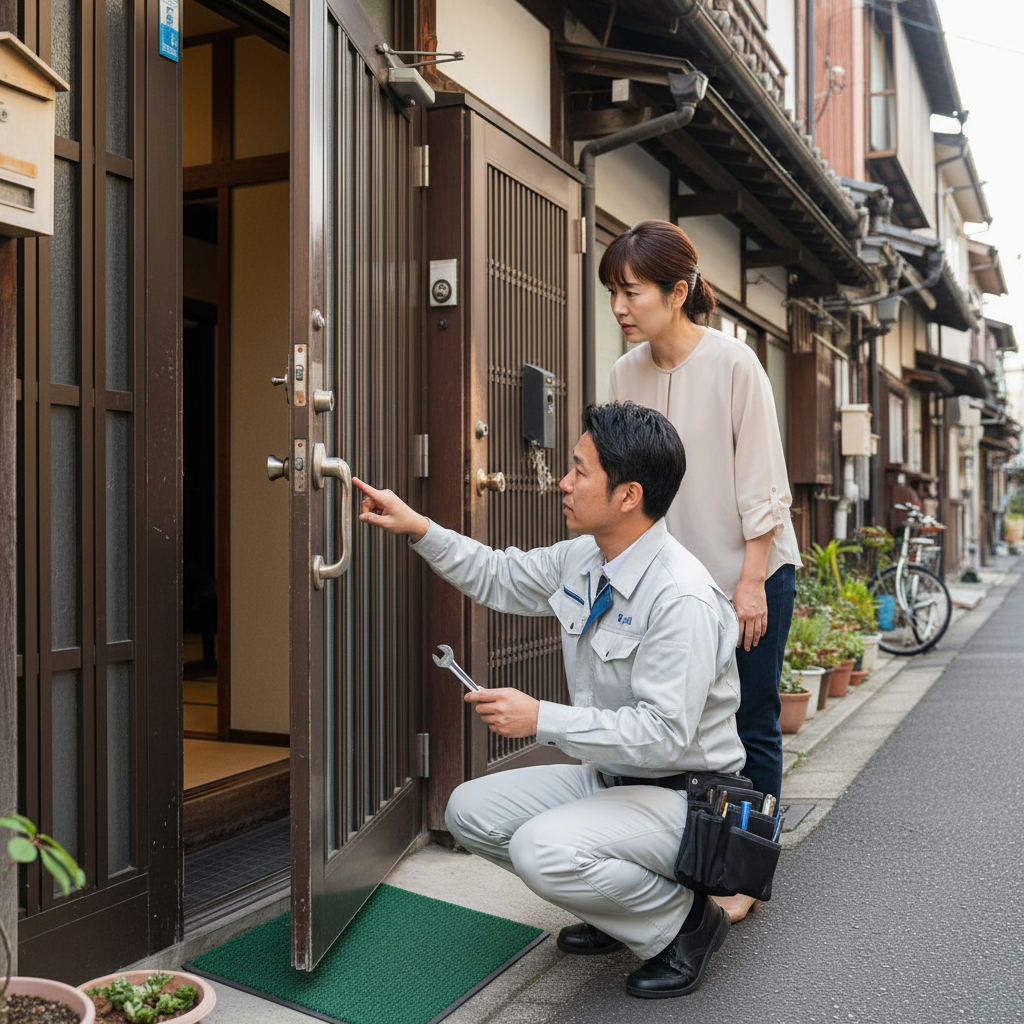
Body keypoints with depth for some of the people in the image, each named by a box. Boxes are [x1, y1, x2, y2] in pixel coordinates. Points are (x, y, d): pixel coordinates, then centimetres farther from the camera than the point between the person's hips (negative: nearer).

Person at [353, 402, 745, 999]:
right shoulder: (584, 558, -1)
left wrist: (542, 718, -28)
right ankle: (618, 905, 15)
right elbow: (500, 578, 15)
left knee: (542, 849, -30)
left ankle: (683, 922, -4)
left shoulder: (682, 599, -28)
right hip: (607, 777, 9)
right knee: (470, 812, 4)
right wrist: (418, 528, 5)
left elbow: (663, 732, -30)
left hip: (678, 797, -9)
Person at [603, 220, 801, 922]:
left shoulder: (733, 364, -14)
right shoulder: (626, 374, 0)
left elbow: (762, 486, -12)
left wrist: (752, 583, -13)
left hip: (750, 574, -4)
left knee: (752, 727, 2)